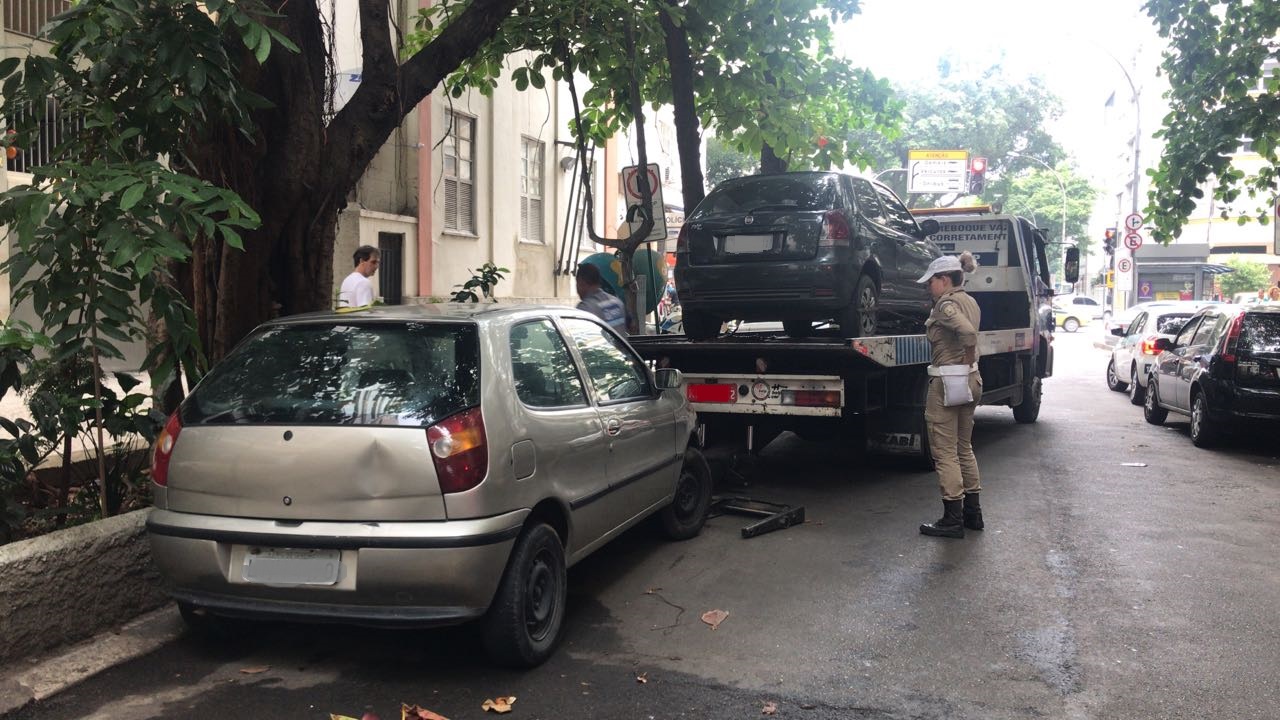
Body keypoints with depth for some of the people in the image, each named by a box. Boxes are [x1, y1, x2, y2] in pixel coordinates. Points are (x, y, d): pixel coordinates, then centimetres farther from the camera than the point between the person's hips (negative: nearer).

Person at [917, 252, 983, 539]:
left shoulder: (946, 304, -16)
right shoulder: (970, 301, 12)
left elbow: (968, 332, -31)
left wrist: (967, 361, -18)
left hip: (947, 383, -9)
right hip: (970, 382, 10)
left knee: (945, 453, -2)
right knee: (964, 448, 19)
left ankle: (952, 519, 2)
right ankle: (972, 512, 26)